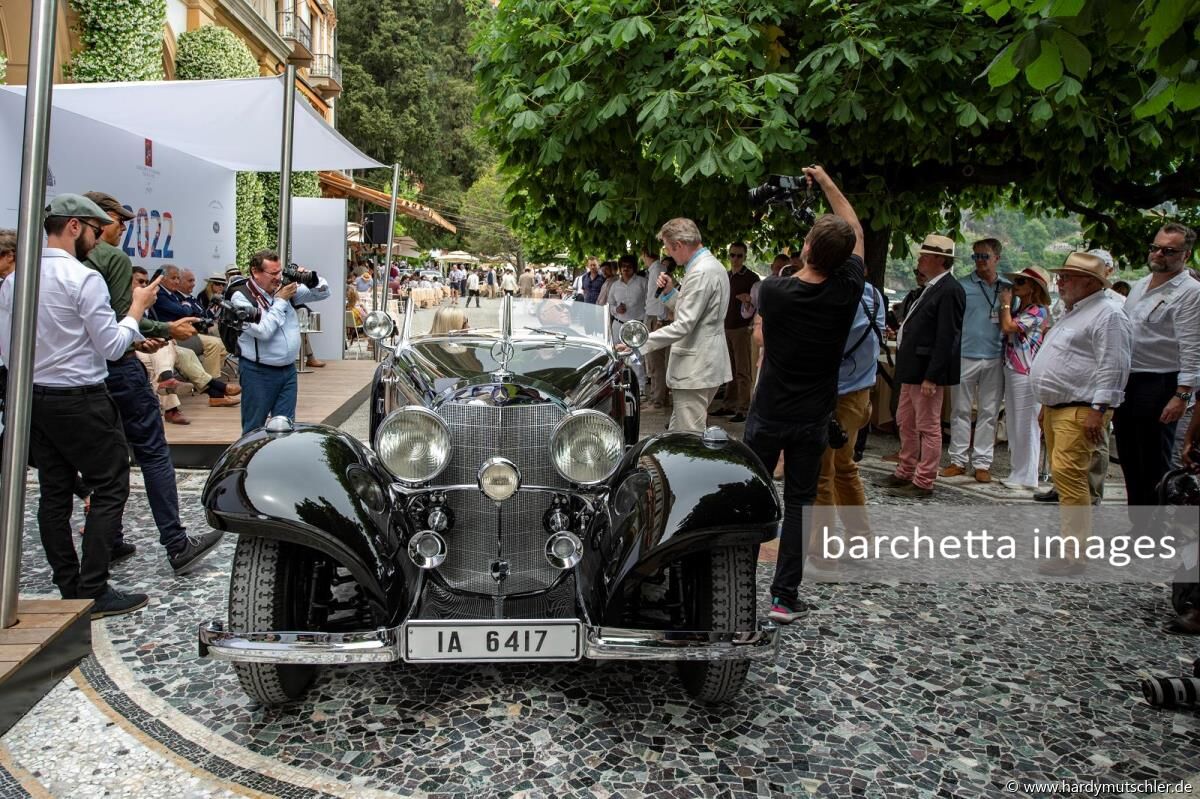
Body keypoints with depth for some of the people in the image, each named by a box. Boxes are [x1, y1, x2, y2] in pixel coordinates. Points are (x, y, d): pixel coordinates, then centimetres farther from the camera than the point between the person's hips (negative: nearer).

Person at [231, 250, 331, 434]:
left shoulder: (285, 289, 5)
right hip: (259, 372, -5)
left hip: (288, 370, 5)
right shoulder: (241, 297, -10)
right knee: (253, 429, 5)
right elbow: (263, 331, -21)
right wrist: (281, 301, -14)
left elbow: (323, 293, 12)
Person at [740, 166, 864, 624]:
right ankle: (784, 598, 9)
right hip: (812, 419, 1)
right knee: (799, 503, 7)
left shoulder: (773, 291, -14)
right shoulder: (847, 292, -11)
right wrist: (828, 184, 13)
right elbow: (856, 233, 8)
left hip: (768, 415, 0)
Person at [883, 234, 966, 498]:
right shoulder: (932, 288, 14)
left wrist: (931, 377, -22)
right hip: (912, 368, 10)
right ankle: (905, 473, 29)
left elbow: (946, 337, -21)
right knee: (905, 422, 18)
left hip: (928, 370, -10)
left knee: (928, 427, -1)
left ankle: (923, 482, 7)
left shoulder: (950, 290, -16)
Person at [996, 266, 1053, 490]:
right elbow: (1003, 329, 11)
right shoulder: (1017, 310, 16)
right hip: (1012, 371, 9)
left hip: (1026, 375, -9)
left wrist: (1006, 303, -5)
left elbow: (1008, 327, -18)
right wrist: (1005, 305, 10)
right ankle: (1018, 473, 23)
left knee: (1026, 426, -2)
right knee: (1014, 425, 14)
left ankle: (1025, 477, 5)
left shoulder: (1038, 311, -10)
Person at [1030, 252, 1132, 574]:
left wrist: (1098, 409, -22)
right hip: (1055, 408, 10)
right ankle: (1072, 533, 21)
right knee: (1062, 474, 12)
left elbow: (1112, 367, -17)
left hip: (1080, 410, -10)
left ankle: (1073, 555, -15)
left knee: (1068, 473, -16)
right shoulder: (1071, 314, 22)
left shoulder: (1107, 316, -10)